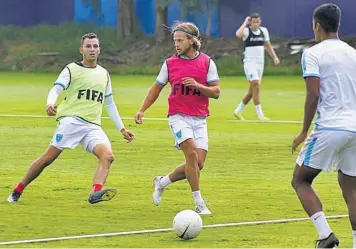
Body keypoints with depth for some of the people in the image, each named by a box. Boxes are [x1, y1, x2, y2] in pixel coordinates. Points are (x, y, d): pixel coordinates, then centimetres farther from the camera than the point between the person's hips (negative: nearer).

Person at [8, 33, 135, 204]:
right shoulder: (72, 69, 6)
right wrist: (50, 104, -29)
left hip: (93, 126, 4)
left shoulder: (104, 74, 21)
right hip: (71, 120, -4)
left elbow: (110, 103, 29)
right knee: (49, 157, -9)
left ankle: (96, 192, -39)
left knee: (107, 156, -22)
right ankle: (17, 192, 4)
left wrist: (122, 129, 26)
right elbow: (56, 90, -6)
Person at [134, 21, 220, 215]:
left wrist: (197, 85, -19)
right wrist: (142, 110, 7)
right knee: (192, 153, -22)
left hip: (199, 119, 2)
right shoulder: (170, 63, 3)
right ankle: (199, 203, -18)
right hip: (178, 117, -2)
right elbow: (156, 88, 15)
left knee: (198, 164, -4)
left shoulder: (207, 63, 1)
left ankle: (162, 182, 20)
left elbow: (216, 92, -1)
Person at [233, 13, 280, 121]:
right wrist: (245, 23, -20)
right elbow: (238, 34, -32)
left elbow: (268, 45, 18)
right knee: (256, 86, -18)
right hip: (250, 62, -6)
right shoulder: (247, 31, -9)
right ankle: (260, 114, -16)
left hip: (260, 63, 6)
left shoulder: (264, 31, 8)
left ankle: (238, 111, 23)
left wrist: (274, 57, 7)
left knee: (252, 90, 9)